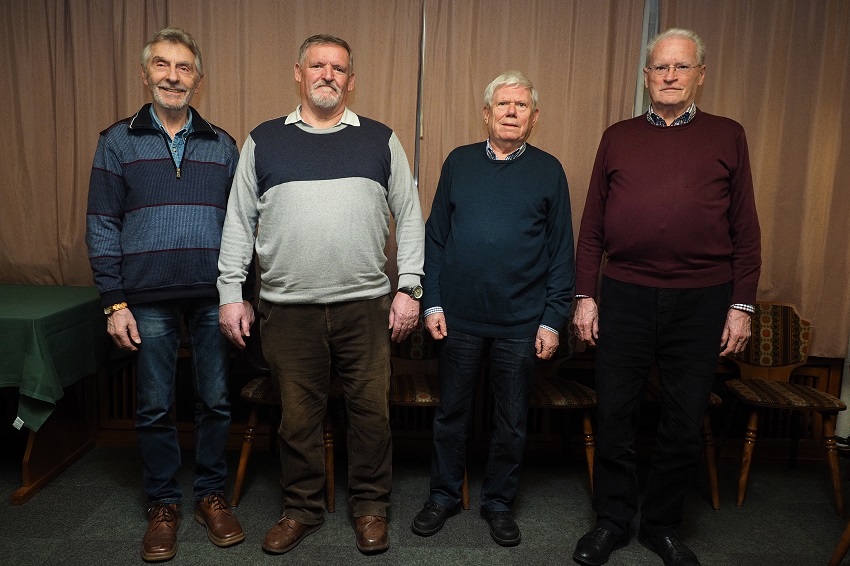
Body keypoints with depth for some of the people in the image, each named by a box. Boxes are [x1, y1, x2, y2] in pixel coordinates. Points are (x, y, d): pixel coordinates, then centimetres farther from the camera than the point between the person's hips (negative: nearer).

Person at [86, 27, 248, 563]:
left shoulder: (221, 144, 9)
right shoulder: (118, 141, 5)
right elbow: (102, 226, 2)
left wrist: (245, 294, 3)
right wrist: (115, 302, -4)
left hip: (214, 297, 1)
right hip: (149, 300, -1)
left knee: (216, 400, 8)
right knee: (155, 407, 8)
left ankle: (211, 494, 25)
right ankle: (164, 503, 25)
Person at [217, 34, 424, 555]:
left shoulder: (381, 140, 7)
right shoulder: (264, 141, 8)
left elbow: (410, 216, 6)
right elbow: (239, 222, 8)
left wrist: (410, 289, 0)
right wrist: (231, 295, 3)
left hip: (366, 306, 0)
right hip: (288, 309, 1)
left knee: (372, 410, 7)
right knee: (299, 415, 10)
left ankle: (371, 507, 27)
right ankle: (303, 509, 30)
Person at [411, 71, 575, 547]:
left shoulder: (549, 170, 2)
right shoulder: (459, 162, 5)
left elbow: (562, 252, 1)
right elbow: (435, 236, 6)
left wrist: (553, 319, -4)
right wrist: (432, 302, -1)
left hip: (521, 322, -1)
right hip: (460, 316, 1)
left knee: (512, 421, 12)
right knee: (451, 412, 13)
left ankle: (499, 502, 31)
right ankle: (444, 495, 32)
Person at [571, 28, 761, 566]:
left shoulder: (728, 137, 7)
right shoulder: (618, 137, 9)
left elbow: (746, 230, 5)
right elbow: (592, 226, 6)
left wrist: (742, 305, 0)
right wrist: (586, 295, 1)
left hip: (702, 300, 0)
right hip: (625, 295, 1)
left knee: (686, 421, 9)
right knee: (615, 413, 8)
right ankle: (613, 520, 27)